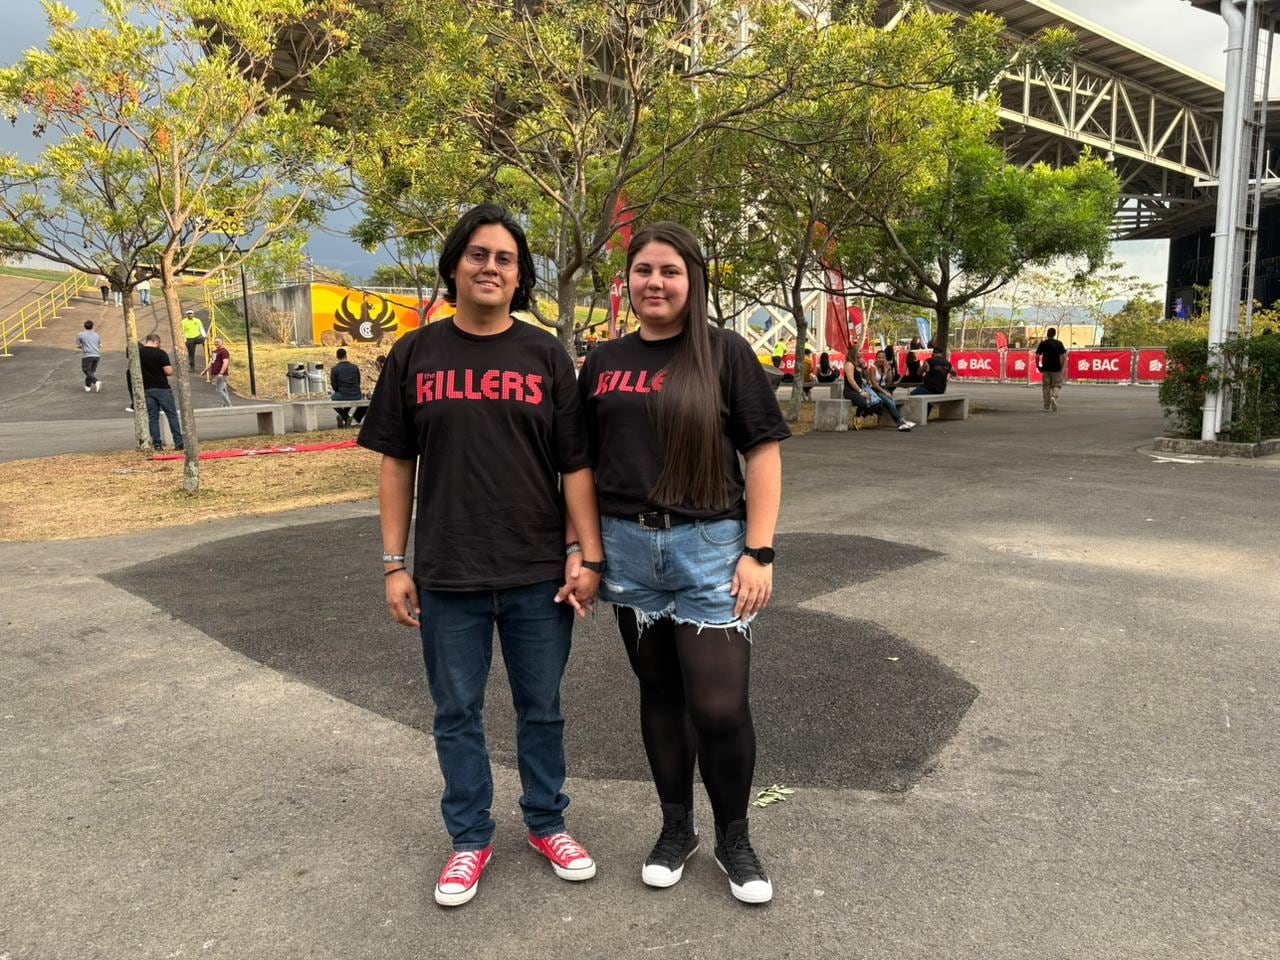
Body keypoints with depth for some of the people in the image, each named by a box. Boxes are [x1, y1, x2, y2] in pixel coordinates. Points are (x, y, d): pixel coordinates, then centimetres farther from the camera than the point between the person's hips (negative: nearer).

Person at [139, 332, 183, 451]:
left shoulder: (138, 352, 2)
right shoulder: (160, 353, -11)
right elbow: (169, 372, -15)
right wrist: (171, 368, 6)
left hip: (147, 389, 4)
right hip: (162, 388, -4)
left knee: (152, 417, 8)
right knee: (172, 415, 2)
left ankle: (156, 443, 6)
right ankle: (178, 442, -2)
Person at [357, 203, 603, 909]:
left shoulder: (545, 355, 1)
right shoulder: (415, 354, 2)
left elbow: (576, 464, 0)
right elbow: (396, 464, 3)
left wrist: (586, 553, -6)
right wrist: (394, 565, 1)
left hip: (538, 572, 0)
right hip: (447, 576, 1)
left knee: (541, 709, 14)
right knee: (457, 714, 13)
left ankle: (546, 823, 35)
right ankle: (470, 838, 32)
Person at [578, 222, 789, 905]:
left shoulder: (725, 352, -1)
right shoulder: (603, 363, 8)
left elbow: (763, 454, -3)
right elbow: (586, 463, 13)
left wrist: (759, 551, -9)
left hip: (709, 547, -3)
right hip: (628, 547, 3)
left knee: (720, 706, -3)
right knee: (660, 695, 14)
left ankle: (734, 839, 23)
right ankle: (676, 827, 33)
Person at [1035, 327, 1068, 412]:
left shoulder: (1043, 343, 0)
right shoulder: (1059, 343, -2)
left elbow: (1037, 356, -4)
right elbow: (1063, 355, -7)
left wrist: (1038, 366, 6)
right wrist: (1062, 366, 0)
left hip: (1046, 368, 1)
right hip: (1056, 368, -1)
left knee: (1046, 387, 8)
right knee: (1057, 385, 10)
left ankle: (1047, 407, 10)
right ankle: (1054, 397, -21)